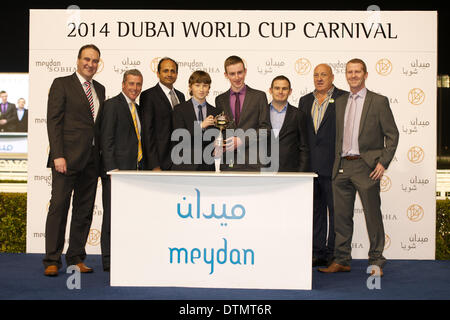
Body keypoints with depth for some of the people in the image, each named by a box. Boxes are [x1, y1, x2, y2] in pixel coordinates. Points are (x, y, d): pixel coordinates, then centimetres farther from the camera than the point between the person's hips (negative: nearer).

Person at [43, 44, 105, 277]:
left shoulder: (100, 89, 18)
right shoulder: (61, 84, 1)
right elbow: (53, 121, -7)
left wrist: (101, 154, 8)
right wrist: (58, 155, -15)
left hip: (91, 159, 6)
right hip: (67, 157, -6)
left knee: (85, 210, 8)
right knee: (59, 206, -4)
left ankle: (76, 258, 17)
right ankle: (52, 261, 3)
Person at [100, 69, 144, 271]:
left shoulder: (136, 108, 19)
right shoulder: (112, 105, -5)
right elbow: (106, 139, -12)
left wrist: (140, 168, 12)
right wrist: (112, 169, -18)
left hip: (134, 170, 8)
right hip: (117, 169, -8)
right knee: (112, 214, -3)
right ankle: (108, 260, 3)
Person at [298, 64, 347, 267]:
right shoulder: (305, 101, 16)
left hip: (333, 164, -5)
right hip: (310, 166, 5)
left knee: (335, 210, 1)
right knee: (315, 210, 10)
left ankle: (333, 253, 10)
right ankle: (317, 253, 19)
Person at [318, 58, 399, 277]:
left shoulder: (379, 101, 1)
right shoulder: (339, 102, 15)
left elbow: (392, 135, -1)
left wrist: (383, 162, -10)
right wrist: (336, 162, 8)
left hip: (366, 166, -4)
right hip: (342, 166, 5)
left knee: (372, 215, 1)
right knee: (341, 215, 8)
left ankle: (376, 262, 13)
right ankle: (341, 260, 18)